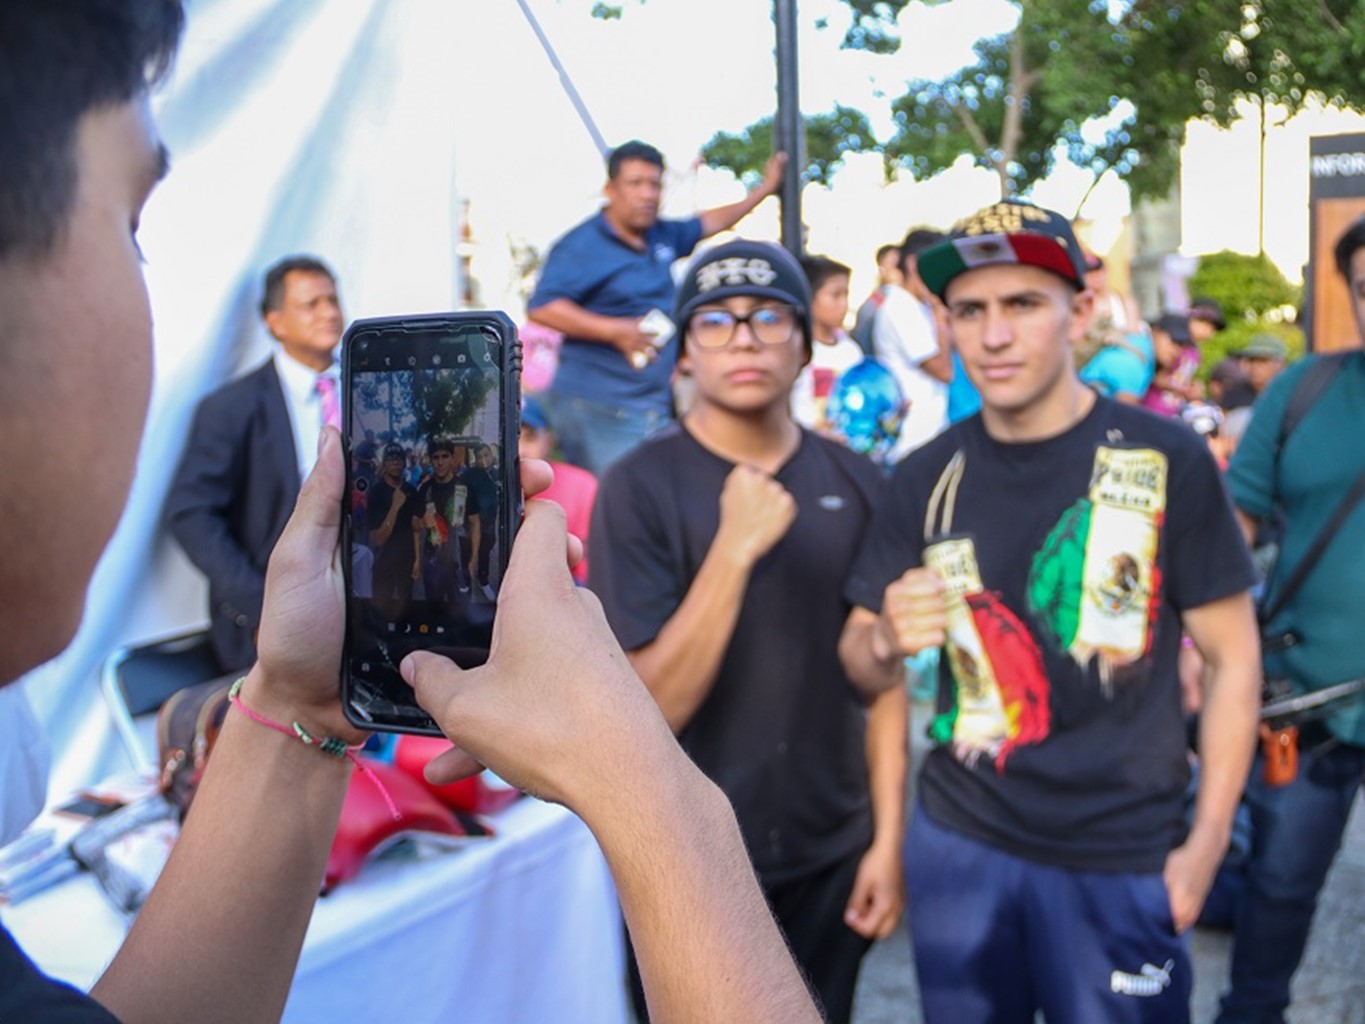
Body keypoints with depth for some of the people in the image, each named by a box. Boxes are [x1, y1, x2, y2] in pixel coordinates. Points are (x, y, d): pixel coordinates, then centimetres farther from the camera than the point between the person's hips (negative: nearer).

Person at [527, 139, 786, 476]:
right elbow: (541, 308, -17)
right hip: (597, 407, -8)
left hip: (656, 406, 8)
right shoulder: (581, 246, -9)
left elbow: (707, 223, 33)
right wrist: (616, 331, -20)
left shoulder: (661, 236, 14)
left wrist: (764, 190, 37)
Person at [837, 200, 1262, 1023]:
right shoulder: (927, 476, -1)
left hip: (1123, 858, -2)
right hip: (957, 843, 3)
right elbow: (862, 667, 5)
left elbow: (1232, 657, -3)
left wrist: (1208, 841, -7)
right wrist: (887, 642, -17)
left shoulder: (1168, 459, -9)